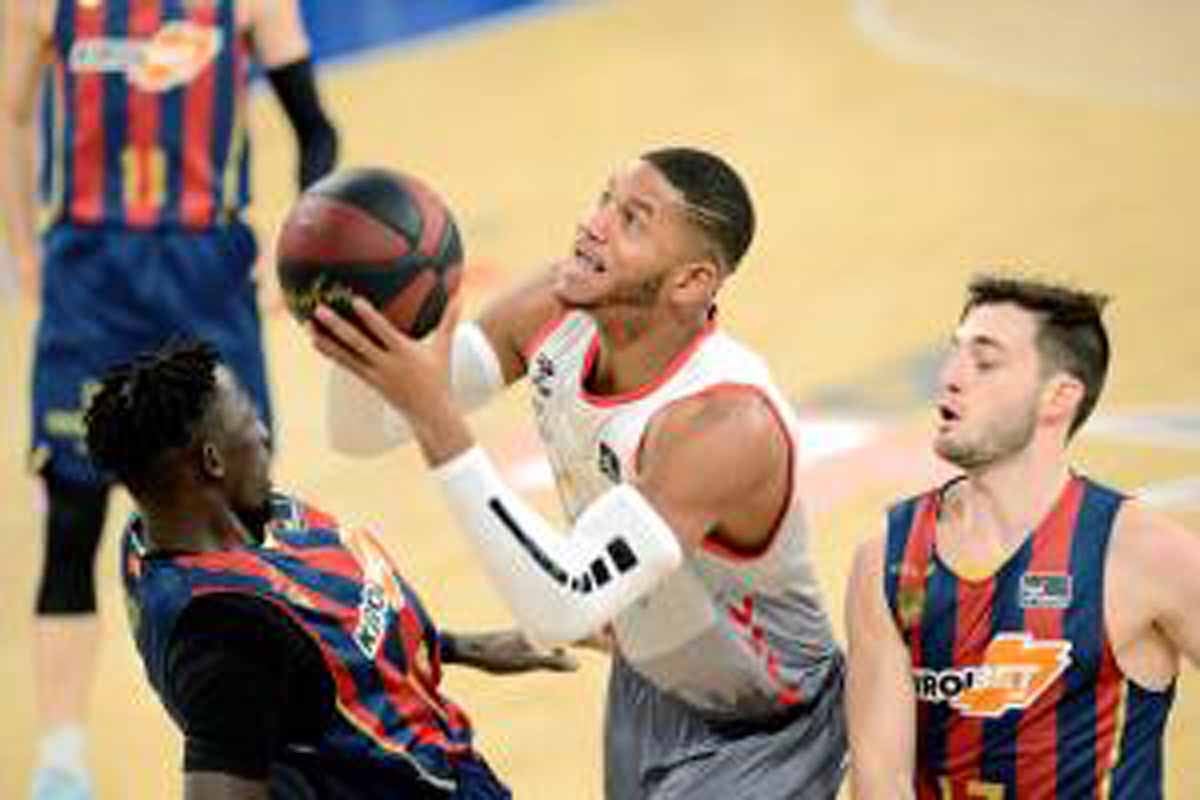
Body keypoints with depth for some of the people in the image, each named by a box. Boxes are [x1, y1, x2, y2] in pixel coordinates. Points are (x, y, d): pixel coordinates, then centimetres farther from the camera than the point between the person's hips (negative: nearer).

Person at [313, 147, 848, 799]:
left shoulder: (728, 422, -38)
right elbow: (363, 428, -10)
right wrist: (353, 330, -34)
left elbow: (561, 609, -46)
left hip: (762, 736, -7)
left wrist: (435, 415, -51)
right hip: (644, 682, 7)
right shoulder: (554, 314, -17)